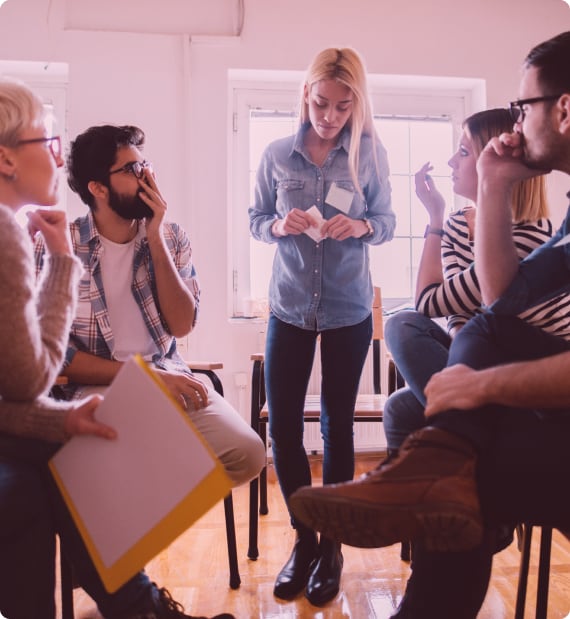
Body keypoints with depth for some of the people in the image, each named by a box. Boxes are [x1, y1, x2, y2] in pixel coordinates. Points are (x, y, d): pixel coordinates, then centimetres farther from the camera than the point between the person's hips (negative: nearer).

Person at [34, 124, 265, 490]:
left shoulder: (172, 237, 5)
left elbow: (181, 325, -5)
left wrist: (155, 239, -12)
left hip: (168, 377, 4)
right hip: (98, 388, -3)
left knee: (247, 453, -18)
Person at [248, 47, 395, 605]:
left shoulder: (369, 153, -3)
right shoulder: (276, 155, 0)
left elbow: (387, 222, 2)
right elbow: (256, 220, 5)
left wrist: (360, 226, -19)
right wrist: (280, 226, -16)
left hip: (349, 311, -1)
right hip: (289, 308, 1)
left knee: (338, 425, 10)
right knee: (282, 427, 3)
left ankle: (331, 543, 29)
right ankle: (304, 538, 26)